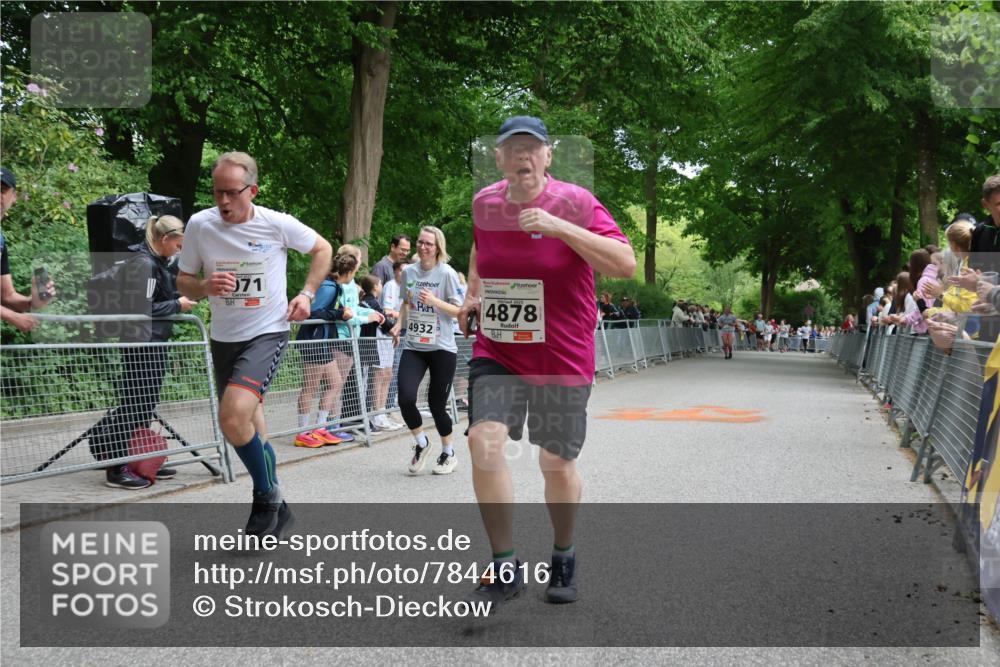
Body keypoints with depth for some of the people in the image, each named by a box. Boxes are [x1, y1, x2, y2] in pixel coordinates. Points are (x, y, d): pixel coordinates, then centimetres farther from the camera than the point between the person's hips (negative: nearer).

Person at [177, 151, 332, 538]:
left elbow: (322, 249, 7)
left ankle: (267, 496, -3)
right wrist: (205, 286, -18)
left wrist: (307, 293, -4)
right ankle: (275, 508, 32)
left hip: (267, 334, -5)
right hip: (223, 338, 5)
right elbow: (183, 283, 4)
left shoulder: (277, 224, -11)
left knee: (234, 418, -26)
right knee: (248, 426, 13)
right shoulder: (199, 224, -5)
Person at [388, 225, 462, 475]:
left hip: (442, 348, -3)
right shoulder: (408, 271, 6)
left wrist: (435, 301, -21)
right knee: (405, 398, -13)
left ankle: (448, 454, 26)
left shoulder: (447, 273, -7)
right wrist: (399, 324, 7)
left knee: (437, 404, 1)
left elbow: (459, 310, -7)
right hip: (413, 346, 3)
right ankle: (421, 443, 16)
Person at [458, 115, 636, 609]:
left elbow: (626, 264, -22)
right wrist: (473, 292, 13)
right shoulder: (484, 203, 3)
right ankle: (505, 568, -4)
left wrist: (560, 228, -28)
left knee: (556, 462, 7)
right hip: (496, 351, 3)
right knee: (484, 440, -16)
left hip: (562, 358, -3)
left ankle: (563, 560, 33)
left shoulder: (575, 203, -11)